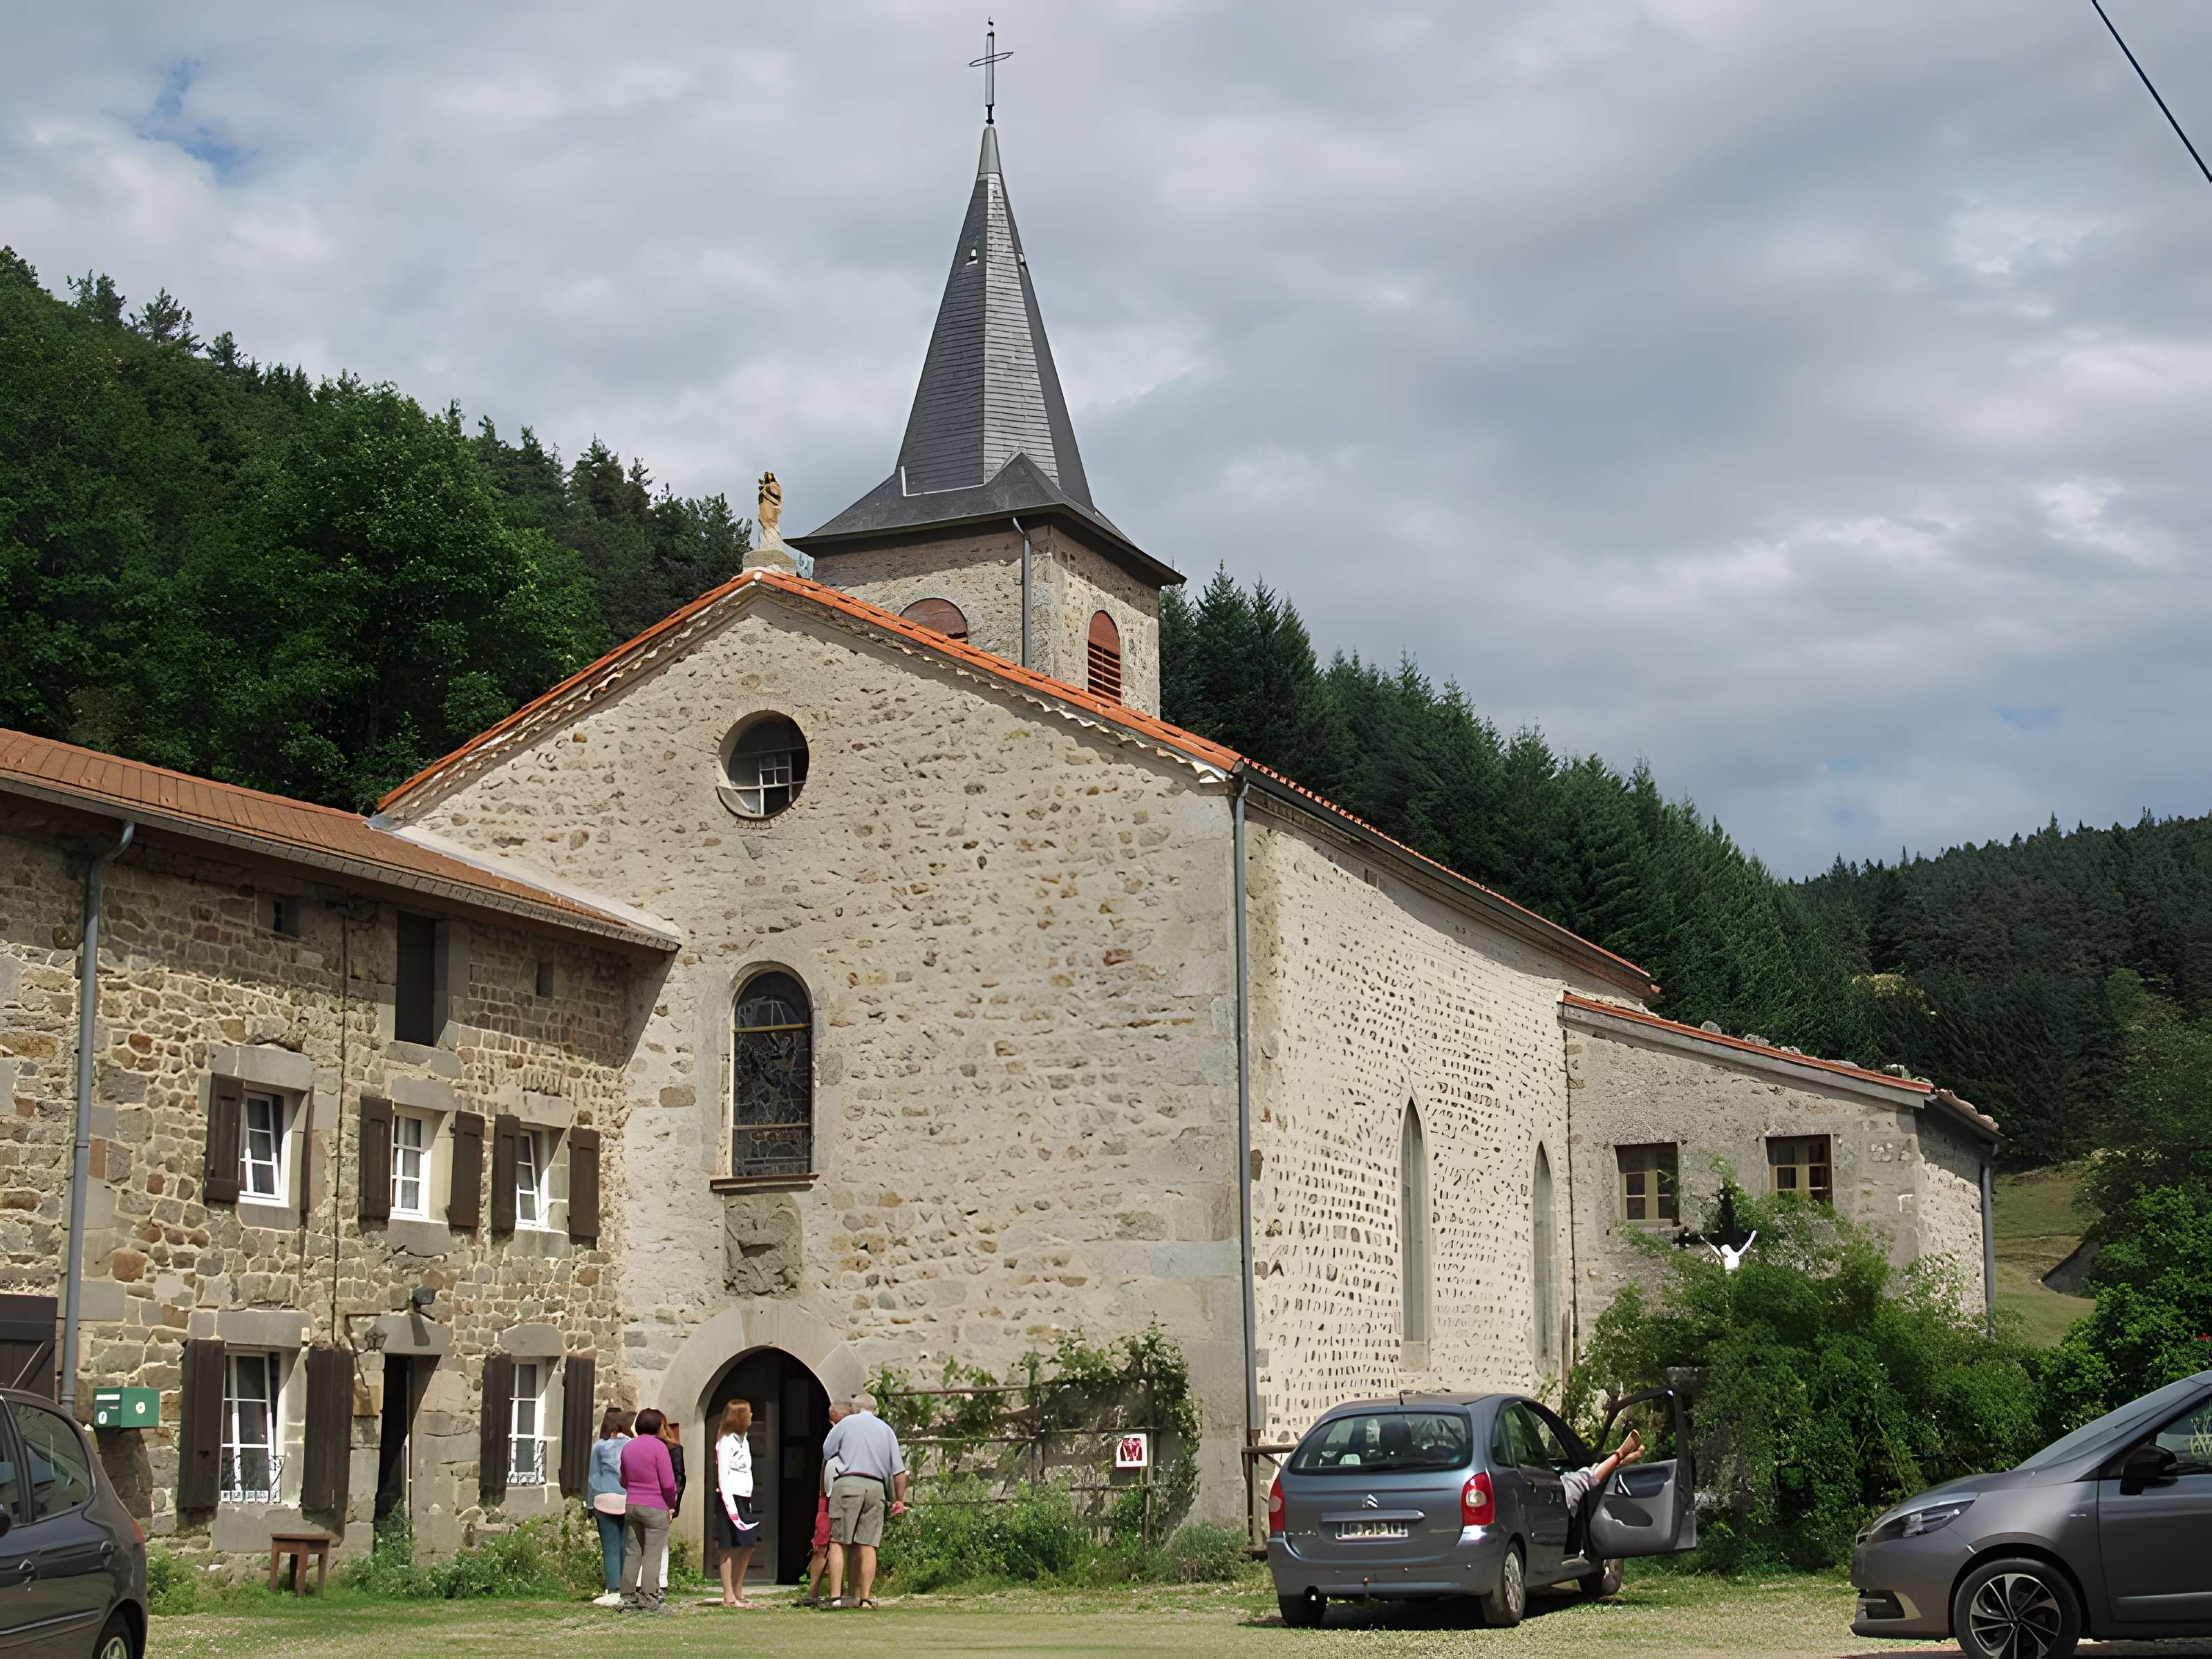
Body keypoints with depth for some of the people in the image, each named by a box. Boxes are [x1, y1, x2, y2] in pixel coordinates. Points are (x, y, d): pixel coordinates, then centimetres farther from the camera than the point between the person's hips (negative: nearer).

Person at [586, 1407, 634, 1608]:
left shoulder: (600, 1447, 1)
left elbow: (592, 1478, 5)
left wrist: (590, 1507, 11)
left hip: (607, 1503, -2)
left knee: (611, 1549, -2)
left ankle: (614, 1591, -7)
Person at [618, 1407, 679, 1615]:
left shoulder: (628, 1448, 11)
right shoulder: (658, 1446, -10)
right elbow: (668, 1483, -12)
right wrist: (671, 1504, 2)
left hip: (631, 1506, 6)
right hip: (656, 1508, -6)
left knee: (632, 1553, 8)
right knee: (652, 1555, -4)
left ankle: (629, 1598, 8)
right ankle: (650, 1599, -7)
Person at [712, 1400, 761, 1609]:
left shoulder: (744, 1440, 18)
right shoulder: (727, 1441, -9)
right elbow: (722, 1476, -14)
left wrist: (747, 1504, 14)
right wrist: (730, 1506, -20)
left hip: (743, 1500, 9)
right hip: (730, 1499, -9)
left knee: (747, 1548, 10)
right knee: (730, 1550, -7)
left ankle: (738, 1593, 17)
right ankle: (729, 1597, -5)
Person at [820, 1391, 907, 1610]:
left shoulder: (847, 1423, 9)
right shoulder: (886, 1429, 18)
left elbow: (826, 1452, 13)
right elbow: (899, 1470, 14)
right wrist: (900, 1500, 19)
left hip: (847, 1483, -3)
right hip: (876, 1487, 3)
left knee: (838, 1542, -3)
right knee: (868, 1545, 4)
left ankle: (836, 1596, -10)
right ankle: (866, 1598, 0)